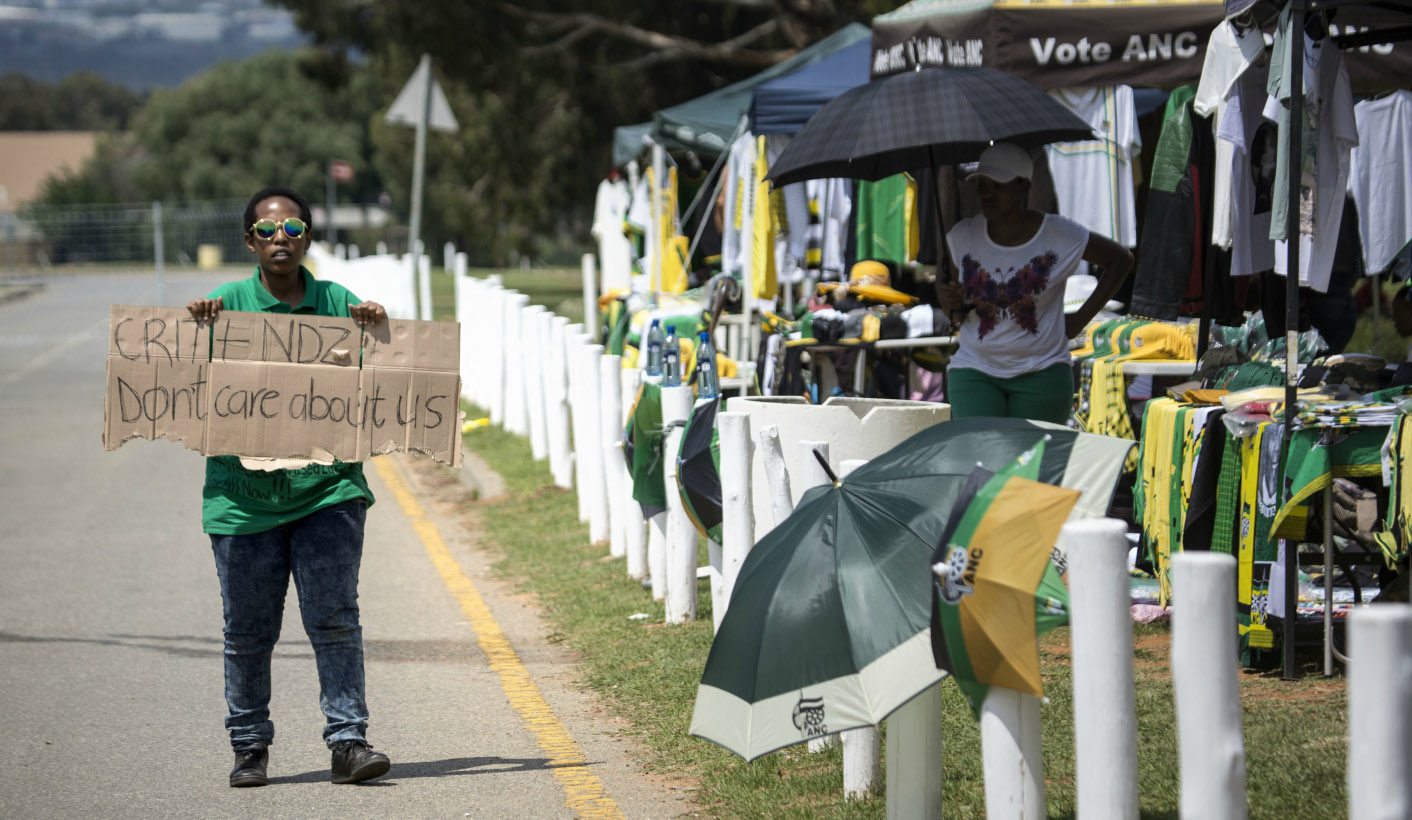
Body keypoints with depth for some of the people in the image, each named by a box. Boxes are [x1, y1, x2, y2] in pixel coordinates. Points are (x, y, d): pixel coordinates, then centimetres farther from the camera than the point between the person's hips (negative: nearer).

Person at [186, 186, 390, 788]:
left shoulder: (338, 304, 8)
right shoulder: (226, 305, 5)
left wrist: (376, 328, -9)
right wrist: (199, 327, -14)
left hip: (327, 487, 0)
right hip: (244, 491, 0)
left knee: (335, 620, -5)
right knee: (248, 630, 7)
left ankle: (348, 739, -2)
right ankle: (250, 746, 20)